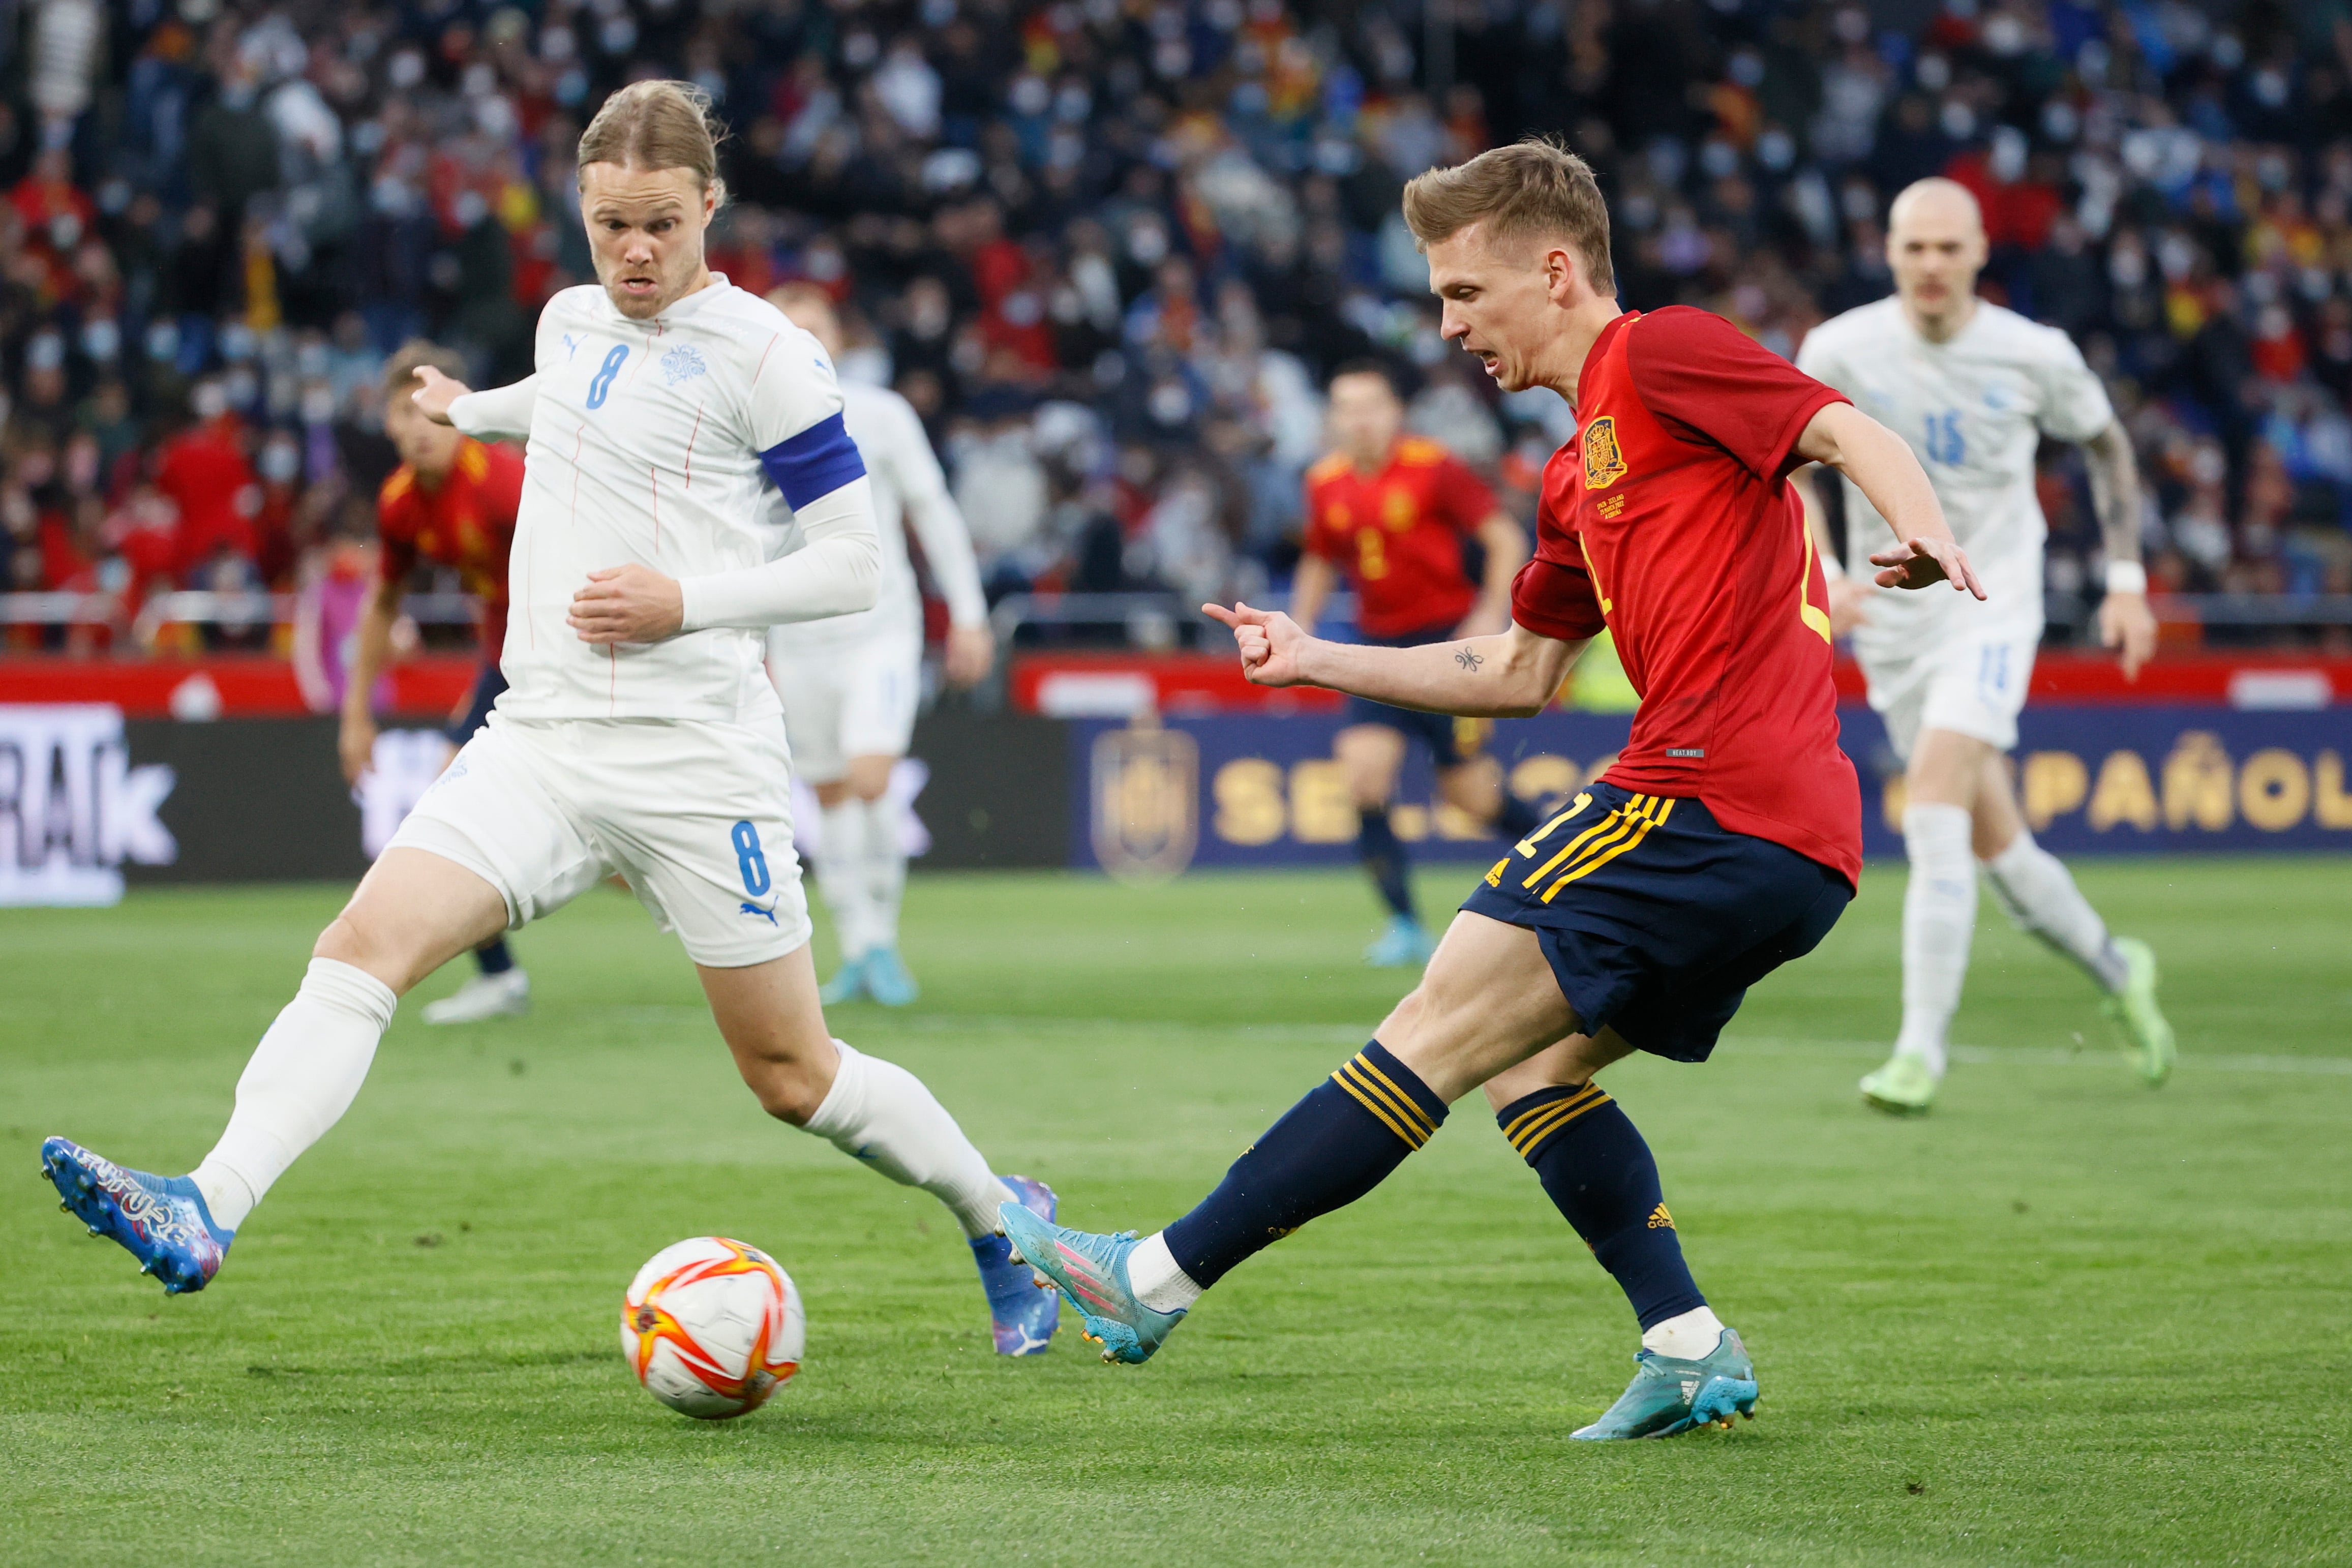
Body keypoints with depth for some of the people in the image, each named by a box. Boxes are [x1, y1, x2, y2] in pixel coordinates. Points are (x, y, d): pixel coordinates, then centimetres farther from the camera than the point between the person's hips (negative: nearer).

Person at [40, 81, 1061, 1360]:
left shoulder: (760, 353, -8)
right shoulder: (572, 320, 11)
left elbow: (855, 565, -6)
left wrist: (684, 601, -16)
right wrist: (473, 410, 51)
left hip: (696, 759, -5)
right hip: (541, 741, 5)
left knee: (790, 1075, 3)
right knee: (363, 945, -17)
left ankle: (1001, 1217, 27)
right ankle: (207, 1214, -29)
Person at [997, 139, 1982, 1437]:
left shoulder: (1664, 353, -1)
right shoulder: (1581, 472, 26)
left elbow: (1852, 436, -13)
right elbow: (1518, 670, 33)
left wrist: (1924, 537, -32)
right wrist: (1320, 661, 32)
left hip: (1709, 798, -9)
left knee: (1442, 1029, -8)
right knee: (1528, 1068, 13)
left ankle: (1162, 1278, -7)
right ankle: (1691, 1352, 4)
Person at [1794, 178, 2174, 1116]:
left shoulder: (2035, 356, -7)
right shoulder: (1839, 353, -7)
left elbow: (2106, 445, 11)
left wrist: (2126, 578, 7)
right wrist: (1821, 572, -11)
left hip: (1991, 608, -3)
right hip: (1889, 616, 3)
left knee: (1933, 807, -22)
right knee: (1992, 843, 7)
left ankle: (1921, 1051, -20)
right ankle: (2116, 970, 34)